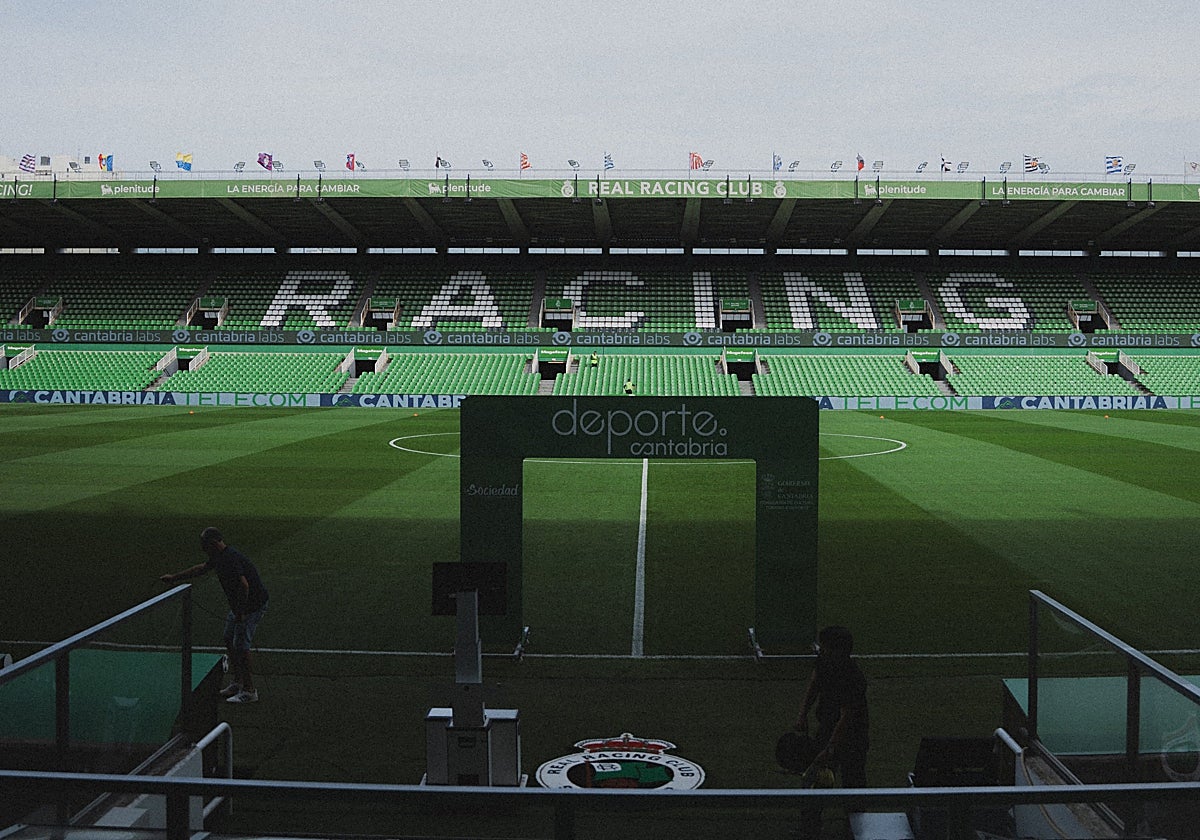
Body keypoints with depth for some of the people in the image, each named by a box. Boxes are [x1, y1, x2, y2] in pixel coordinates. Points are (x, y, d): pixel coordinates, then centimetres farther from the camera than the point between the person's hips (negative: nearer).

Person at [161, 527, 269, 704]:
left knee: (241, 646, -10)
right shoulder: (219, 557, 7)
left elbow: (244, 585, -33)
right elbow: (201, 568, 25)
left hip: (253, 605, -10)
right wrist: (174, 577, 31)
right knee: (229, 640, 15)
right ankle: (238, 683, 26)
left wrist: (240, 612, -25)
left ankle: (249, 691, -4)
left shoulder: (230, 558, -26)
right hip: (240, 606, 10)